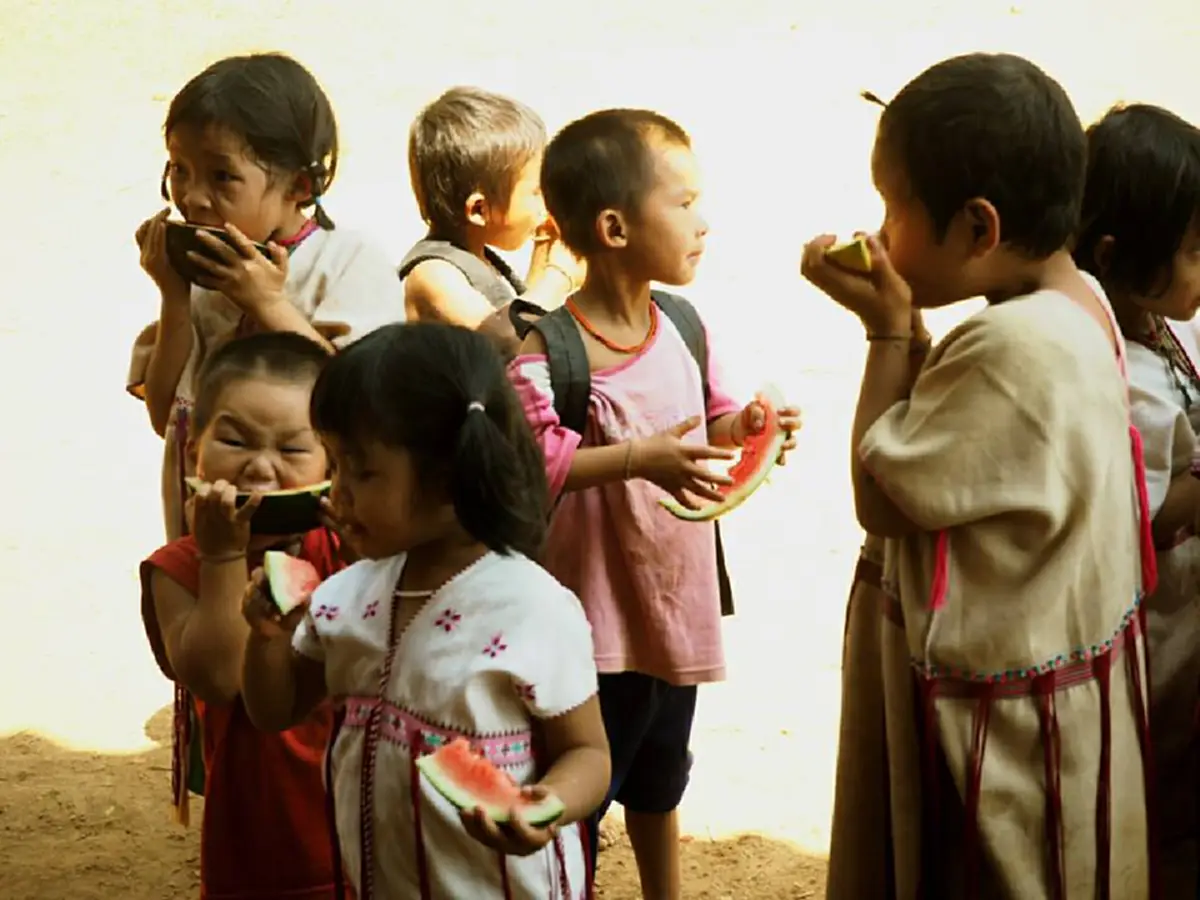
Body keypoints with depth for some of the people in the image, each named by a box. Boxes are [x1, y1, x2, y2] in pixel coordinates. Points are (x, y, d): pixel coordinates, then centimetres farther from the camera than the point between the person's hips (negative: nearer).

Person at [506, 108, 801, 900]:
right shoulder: (549, 349, -21)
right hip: (596, 610, -7)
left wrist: (743, 423, -9)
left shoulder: (682, 326, 0)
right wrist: (641, 459, -32)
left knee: (660, 778, 26)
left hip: (676, 599, 7)